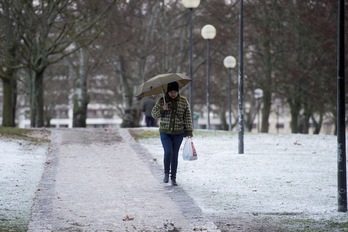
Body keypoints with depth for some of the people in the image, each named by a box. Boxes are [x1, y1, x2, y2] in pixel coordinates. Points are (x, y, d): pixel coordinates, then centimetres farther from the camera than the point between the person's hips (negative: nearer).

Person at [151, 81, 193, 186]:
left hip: (178, 133, 1)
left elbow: (187, 117, 1)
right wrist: (162, 110, -17)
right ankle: (166, 173, 7)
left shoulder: (184, 101, -1)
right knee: (168, 152, -15)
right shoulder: (162, 100, -2)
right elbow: (154, 114, 1)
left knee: (175, 155, 4)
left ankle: (173, 178, 14)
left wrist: (189, 131, -4)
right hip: (165, 132, -1)